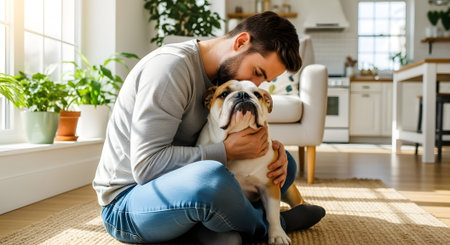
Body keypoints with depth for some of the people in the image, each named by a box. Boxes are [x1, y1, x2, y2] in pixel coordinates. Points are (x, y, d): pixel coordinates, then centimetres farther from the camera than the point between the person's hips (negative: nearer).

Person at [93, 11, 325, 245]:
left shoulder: (224, 74, 5)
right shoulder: (171, 65, -23)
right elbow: (146, 165, -27)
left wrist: (272, 148, -7)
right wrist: (227, 151, -27)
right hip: (125, 201, -8)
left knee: (285, 164, 6)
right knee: (211, 178, -41)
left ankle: (209, 225, -13)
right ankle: (270, 223, -7)